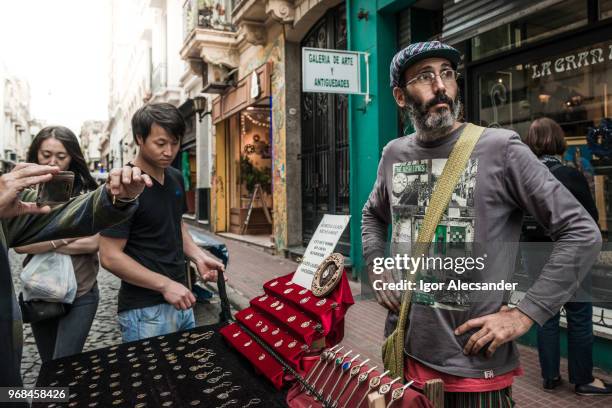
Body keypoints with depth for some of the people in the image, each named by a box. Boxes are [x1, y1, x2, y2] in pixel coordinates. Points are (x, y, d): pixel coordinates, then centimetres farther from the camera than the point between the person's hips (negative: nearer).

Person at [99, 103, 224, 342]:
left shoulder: (175, 178, 6)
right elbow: (110, 256, -18)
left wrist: (198, 257, 2)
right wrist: (164, 284, -19)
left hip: (179, 301, 7)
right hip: (145, 311, -7)